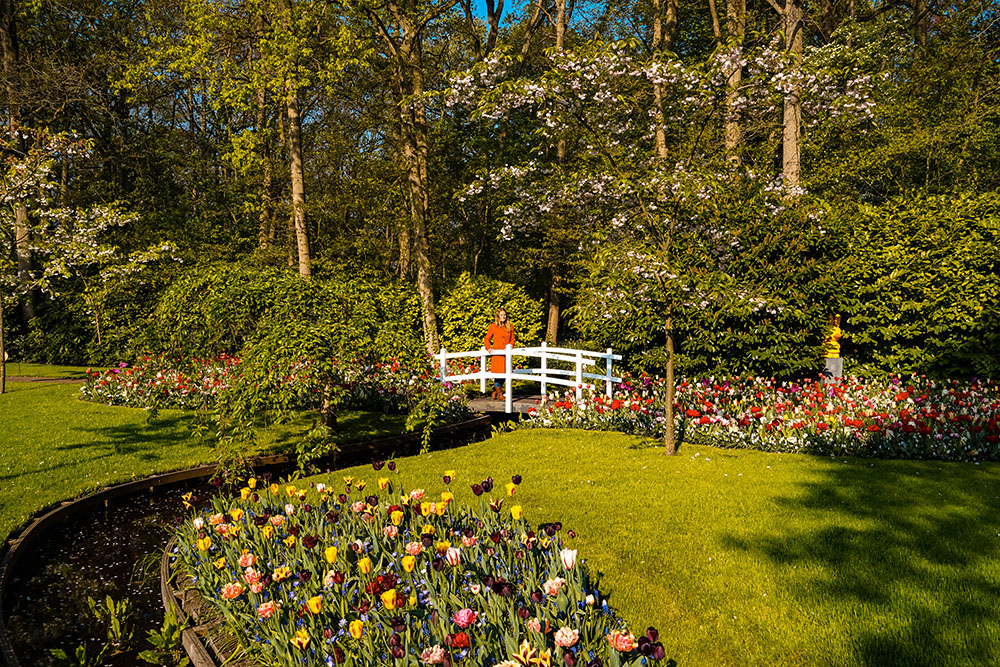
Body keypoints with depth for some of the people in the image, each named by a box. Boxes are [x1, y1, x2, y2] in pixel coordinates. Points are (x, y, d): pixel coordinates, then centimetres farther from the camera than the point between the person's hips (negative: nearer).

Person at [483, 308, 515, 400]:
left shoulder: (510, 326, 12)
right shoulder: (493, 326, 3)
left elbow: (512, 339, 14)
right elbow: (486, 339, 9)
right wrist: (488, 348, -7)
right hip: (497, 353, -3)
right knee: (498, 374, -6)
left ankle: (495, 392, 23)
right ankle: (499, 394, 8)